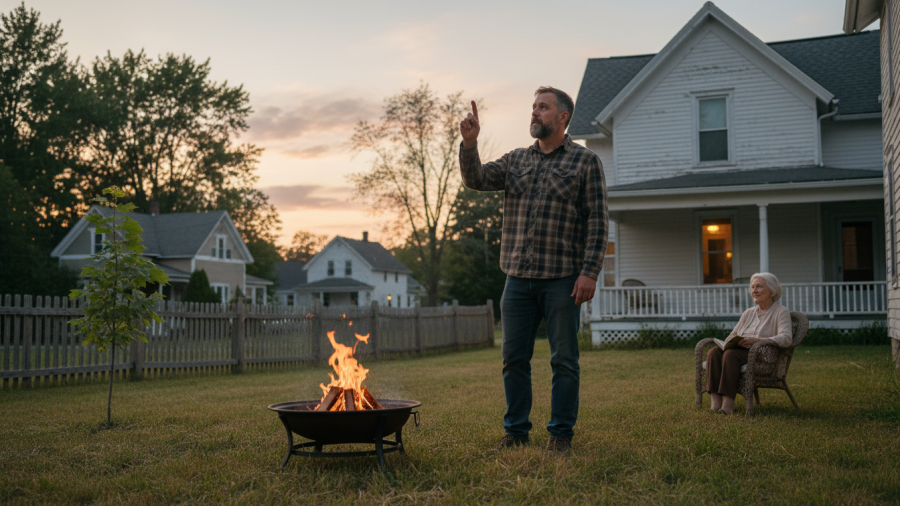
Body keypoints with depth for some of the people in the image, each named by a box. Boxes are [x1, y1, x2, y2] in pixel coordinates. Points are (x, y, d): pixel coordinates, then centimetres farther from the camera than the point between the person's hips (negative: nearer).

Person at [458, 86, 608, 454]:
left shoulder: (585, 161, 2)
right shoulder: (515, 160, 15)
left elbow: (597, 221, -3)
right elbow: (476, 179, 2)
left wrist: (589, 272, -12)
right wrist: (469, 143, -14)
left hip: (562, 279, -4)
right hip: (518, 278, 4)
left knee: (563, 360, 3)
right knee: (514, 358, 8)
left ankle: (561, 433, 13)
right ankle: (516, 430, 20)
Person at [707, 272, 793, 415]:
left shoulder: (781, 312, 3)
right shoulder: (748, 313, 23)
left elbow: (786, 339, -13)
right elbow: (732, 336, 23)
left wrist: (758, 340, -28)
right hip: (742, 351, 6)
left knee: (730, 354, -34)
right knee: (713, 352, -24)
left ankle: (729, 401, -34)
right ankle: (715, 399, -32)